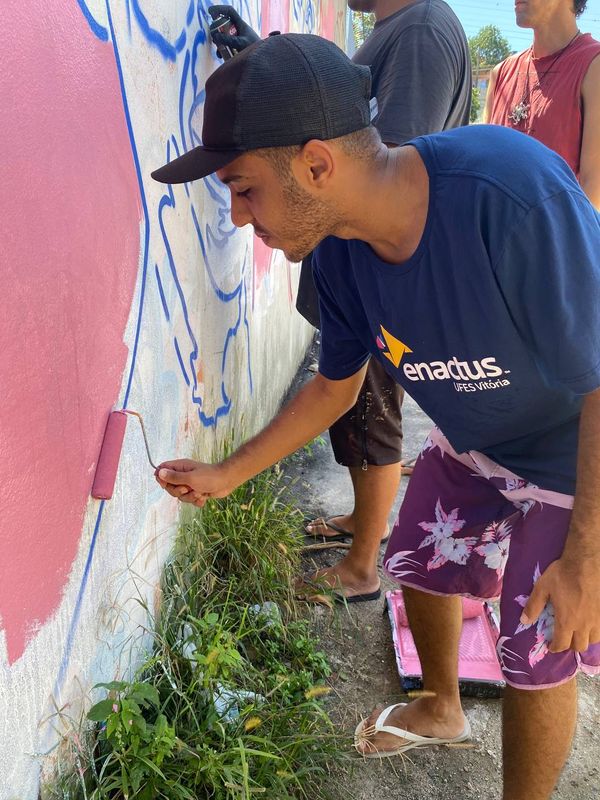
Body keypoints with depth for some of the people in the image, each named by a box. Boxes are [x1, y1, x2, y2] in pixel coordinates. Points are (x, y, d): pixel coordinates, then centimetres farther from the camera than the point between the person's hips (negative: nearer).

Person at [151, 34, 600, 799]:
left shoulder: (510, 190, -39)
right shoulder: (337, 251, -16)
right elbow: (336, 385, 2)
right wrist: (228, 473, 3)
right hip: (470, 444, 7)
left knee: (538, 659, 5)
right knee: (421, 565, 21)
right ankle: (441, 708, 53)